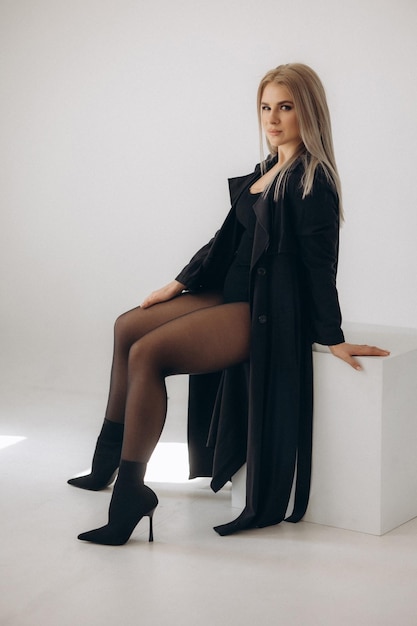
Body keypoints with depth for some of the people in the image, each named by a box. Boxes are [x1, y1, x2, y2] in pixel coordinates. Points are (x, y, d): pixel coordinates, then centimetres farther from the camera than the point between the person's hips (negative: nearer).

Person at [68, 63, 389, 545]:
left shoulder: (312, 180, -14)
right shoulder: (266, 172, 14)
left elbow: (319, 262, -18)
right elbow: (229, 236, 20)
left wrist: (333, 339, -19)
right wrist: (179, 285, 20)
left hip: (265, 312, -10)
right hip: (234, 295, 10)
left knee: (147, 353, -23)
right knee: (128, 328, 14)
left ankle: (129, 500, -18)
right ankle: (109, 460, 24)